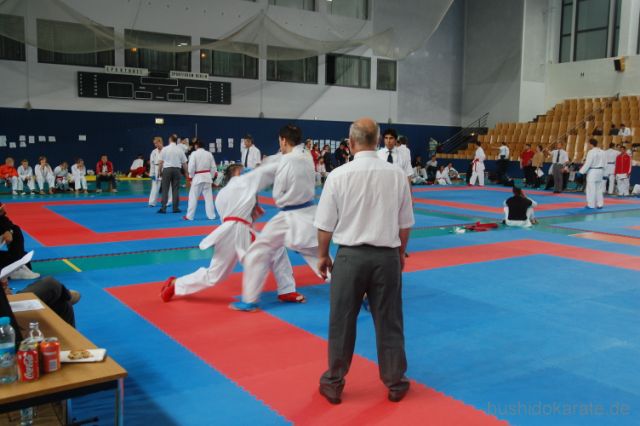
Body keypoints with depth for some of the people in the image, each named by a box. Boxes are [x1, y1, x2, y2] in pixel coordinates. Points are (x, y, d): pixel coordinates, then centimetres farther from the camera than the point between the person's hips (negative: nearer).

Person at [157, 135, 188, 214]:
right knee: (176, 189, 7)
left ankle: (163, 208, 1)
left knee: (165, 189, 2)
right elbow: (184, 163, 6)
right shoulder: (180, 150, 2)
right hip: (176, 169, 1)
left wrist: (159, 171, 8)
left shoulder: (165, 149, -4)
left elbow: (161, 162, -3)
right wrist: (186, 172, 17)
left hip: (167, 169, -1)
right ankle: (175, 208, 8)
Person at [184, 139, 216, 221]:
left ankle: (189, 216, 8)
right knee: (208, 197, 10)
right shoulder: (209, 154, 4)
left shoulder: (194, 154, -9)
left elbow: (191, 167, -13)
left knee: (193, 197, 4)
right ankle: (211, 215, 11)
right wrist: (211, 177, 16)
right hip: (207, 177, 4)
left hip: (197, 177, -4)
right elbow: (213, 167, 6)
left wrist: (191, 177, 0)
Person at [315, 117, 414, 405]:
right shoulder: (397, 174, -3)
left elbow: (325, 224, -4)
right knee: (389, 322, 13)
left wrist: (323, 255, 11)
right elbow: (405, 224, 6)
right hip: (387, 257, 2)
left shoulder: (339, 175, -10)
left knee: (341, 322, 11)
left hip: (350, 256, -2)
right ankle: (395, 383, 26)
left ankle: (334, 384, 24)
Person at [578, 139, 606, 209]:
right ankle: (600, 204, 14)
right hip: (600, 171, 8)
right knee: (599, 188, 13)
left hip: (592, 172, -8)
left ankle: (591, 204, 0)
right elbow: (604, 163, 12)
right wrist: (602, 170, 18)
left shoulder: (591, 152, -16)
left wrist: (582, 171, -10)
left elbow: (588, 163, -17)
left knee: (591, 189, -2)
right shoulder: (602, 152, 9)